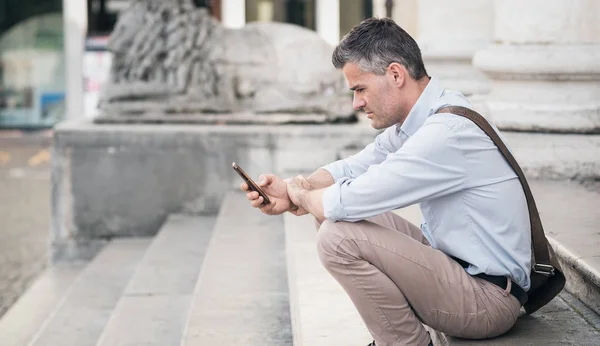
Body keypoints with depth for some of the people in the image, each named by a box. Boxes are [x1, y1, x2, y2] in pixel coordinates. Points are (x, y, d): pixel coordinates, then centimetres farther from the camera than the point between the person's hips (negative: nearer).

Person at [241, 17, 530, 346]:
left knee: (338, 238, -20)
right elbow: (354, 167, 15)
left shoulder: (446, 133, -25)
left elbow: (348, 202, -25)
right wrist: (290, 188, -4)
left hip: (487, 299, -10)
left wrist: (301, 196, -4)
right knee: (342, 217, 10)